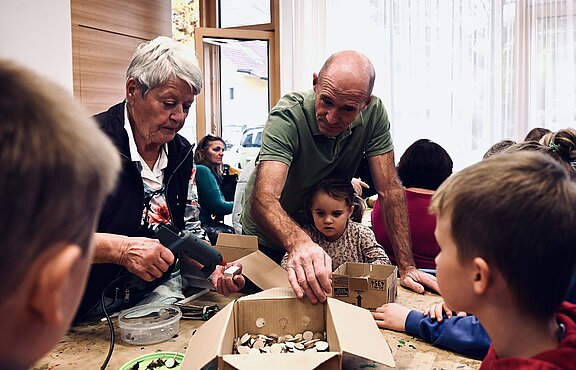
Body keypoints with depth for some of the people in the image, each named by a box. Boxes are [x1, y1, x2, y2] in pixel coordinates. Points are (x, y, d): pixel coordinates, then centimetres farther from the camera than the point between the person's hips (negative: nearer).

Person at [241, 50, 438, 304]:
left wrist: (406, 267, -24)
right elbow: (263, 198, -46)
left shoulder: (373, 113, -21)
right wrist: (299, 243, -66)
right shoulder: (287, 117, -33)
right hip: (268, 238, -3)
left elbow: (389, 190, -18)